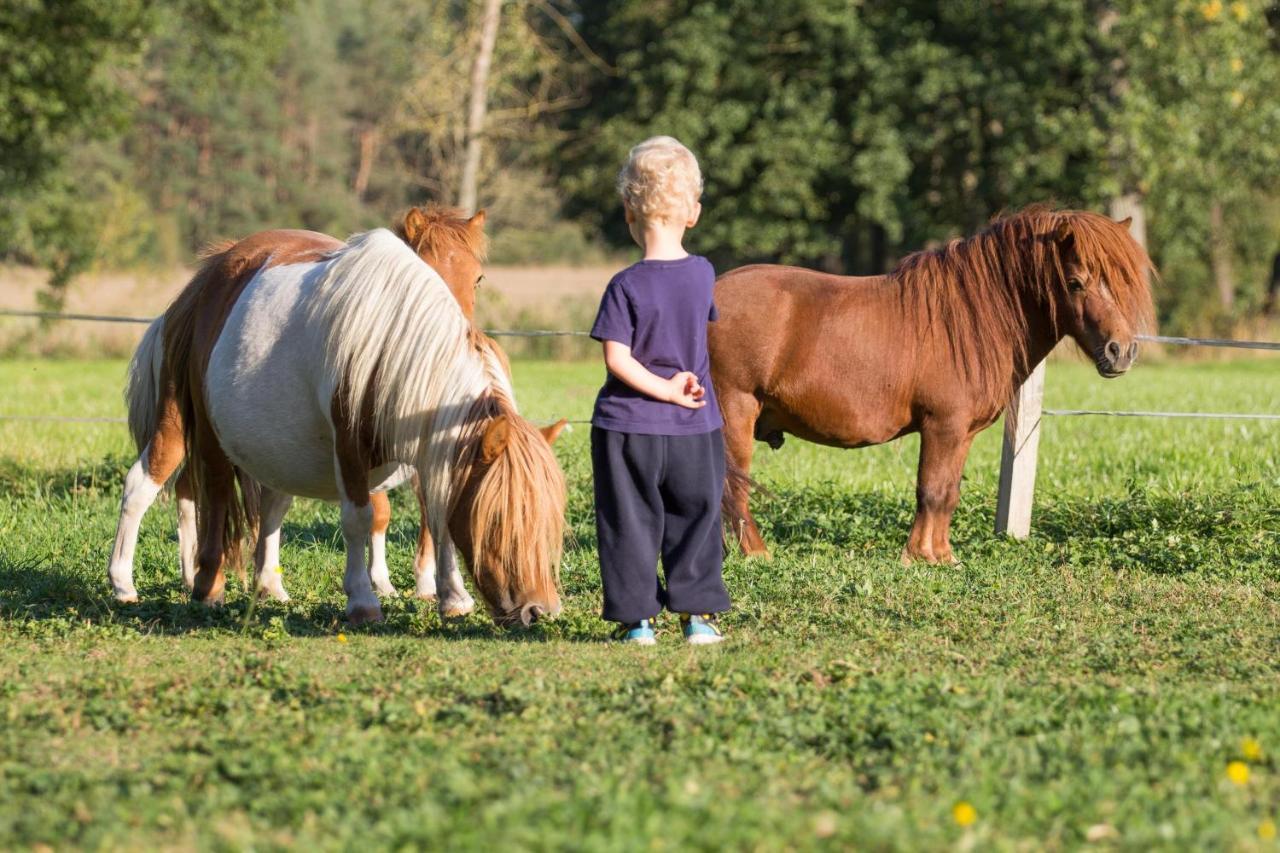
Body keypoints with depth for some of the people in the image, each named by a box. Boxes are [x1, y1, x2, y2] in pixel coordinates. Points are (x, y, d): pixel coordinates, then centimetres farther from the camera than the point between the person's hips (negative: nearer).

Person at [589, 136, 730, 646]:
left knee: (630, 525, 6)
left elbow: (617, 360, -20)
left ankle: (637, 617, 7)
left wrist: (665, 390, -13)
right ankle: (698, 614, 11)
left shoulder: (626, 287, -14)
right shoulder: (703, 275, -3)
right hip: (696, 429, 3)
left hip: (628, 428, -3)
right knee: (695, 521, 13)